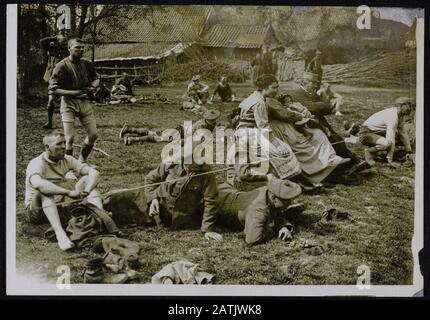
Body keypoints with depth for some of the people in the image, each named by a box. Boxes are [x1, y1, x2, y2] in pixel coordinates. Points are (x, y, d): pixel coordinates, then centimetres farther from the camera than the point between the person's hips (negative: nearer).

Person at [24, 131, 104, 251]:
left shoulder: (67, 160, 0)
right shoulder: (37, 163, -19)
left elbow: (94, 172, -7)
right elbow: (37, 183, -42)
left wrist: (86, 191, -27)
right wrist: (69, 192, -46)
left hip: (61, 206, 6)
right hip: (37, 211, -6)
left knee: (87, 178, -7)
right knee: (44, 191, -37)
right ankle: (60, 234, -53)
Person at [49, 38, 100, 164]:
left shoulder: (86, 64, 5)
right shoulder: (62, 66, -11)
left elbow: (96, 78, 23)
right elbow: (53, 89, -14)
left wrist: (93, 86, -2)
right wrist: (75, 93, -22)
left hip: (85, 102, 5)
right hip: (69, 103, -5)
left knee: (93, 134, 5)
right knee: (69, 138, -9)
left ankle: (82, 161, 26)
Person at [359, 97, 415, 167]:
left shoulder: (399, 115, 1)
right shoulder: (393, 117, -27)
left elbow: (403, 132, 14)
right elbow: (390, 140, -30)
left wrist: (409, 151, 16)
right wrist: (390, 161, -25)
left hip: (376, 132, 10)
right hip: (366, 134, -10)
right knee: (387, 144, -34)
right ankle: (369, 151, -6)